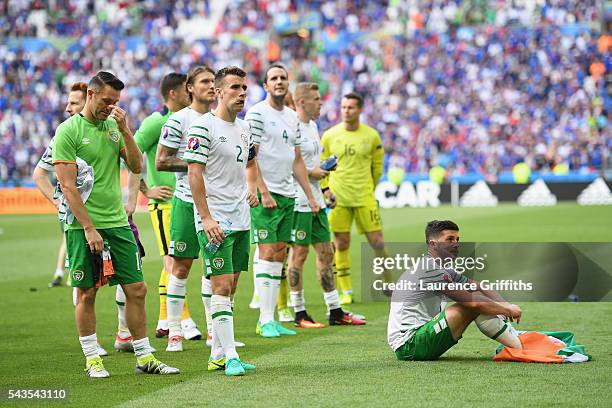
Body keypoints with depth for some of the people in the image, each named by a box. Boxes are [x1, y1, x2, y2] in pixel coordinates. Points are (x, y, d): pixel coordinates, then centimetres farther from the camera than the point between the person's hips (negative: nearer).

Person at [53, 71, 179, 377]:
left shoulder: (114, 126, 11)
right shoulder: (68, 131, -7)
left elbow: (136, 166, 6)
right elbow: (68, 185, -12)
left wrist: (125, 130, -6)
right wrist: (89, 228, -16)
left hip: (117, 223, 6)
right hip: (83, 227, -5)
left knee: (136, 289, 4)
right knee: (86, 293, 2)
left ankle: (144, 357, 11)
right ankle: (92, 359, 13)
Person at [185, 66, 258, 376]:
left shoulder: (243, 128, 13)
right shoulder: (203, 126, -11)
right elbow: (194, 174, -15)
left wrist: (252, 187, 12)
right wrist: (206, 218, -20)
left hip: (241, 220, 8)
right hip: (215, 222, -8)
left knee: (229, 287, 10)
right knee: (221, 286, -10)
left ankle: (217, 353, 16)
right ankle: (230, 357, -10)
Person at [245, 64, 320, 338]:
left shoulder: (292, 117, 17)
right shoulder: (256, 113, -6)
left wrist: (310, 195, 16)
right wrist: (263, 192, -19)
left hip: (287, 195, 8)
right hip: (266, 194, -8)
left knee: (279, 255, 6)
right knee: (267, 253, -11)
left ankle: (270, 318, 10)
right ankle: (266, 321, -10)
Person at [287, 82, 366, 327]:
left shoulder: (312, 126, 16)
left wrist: (325, 168, 10)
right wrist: (310, 173, -17)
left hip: (315, 201, 9)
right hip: (298, 201, -9)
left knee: (326, 253, 10)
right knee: (299, 253, -2)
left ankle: (335, 311, 15)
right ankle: (299, 314, 5)